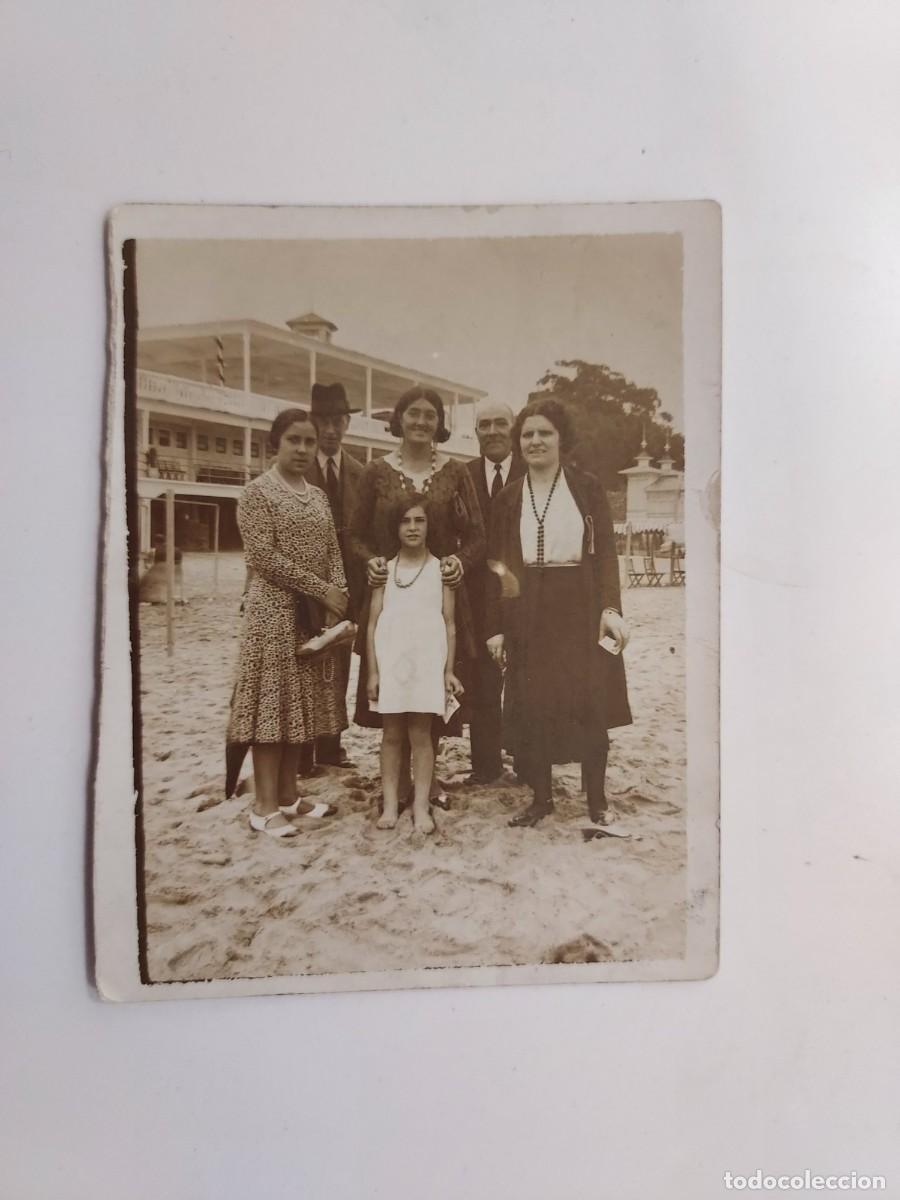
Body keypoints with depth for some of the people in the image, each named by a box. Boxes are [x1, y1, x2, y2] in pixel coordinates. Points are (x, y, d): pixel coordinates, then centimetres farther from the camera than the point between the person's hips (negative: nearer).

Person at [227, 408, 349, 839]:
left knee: (301, 703, 9)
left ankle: (288, 795, 18)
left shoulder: (318, 496, 14)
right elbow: (263, 556, -15)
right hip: (274, 612, -6)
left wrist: (337, 600, -6)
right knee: (272, 702, -4)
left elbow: (333, 551, 11)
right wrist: (320, 589, -16)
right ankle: (264, 805, 2)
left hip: (316, 614, 7)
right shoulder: (257, 492, -6)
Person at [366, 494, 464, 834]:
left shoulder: (440, 569, 4)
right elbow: (373, 623, 5)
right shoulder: (385, 569, 6)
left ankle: (421, 806, 10)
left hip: (427, 659, -1)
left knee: (420, 733, 2)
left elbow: (449, 623, 5)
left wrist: (449, 670, 1)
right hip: (390, 659, 1)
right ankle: (390, 805, 14)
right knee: (392, 734, 6)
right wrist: (372, 671, 0)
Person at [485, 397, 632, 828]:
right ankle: (540, 797, 18)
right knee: (531, 708, 4)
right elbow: (496, 564, 8)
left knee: (590, 704, -2)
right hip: (527, 614, 2)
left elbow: (605, 551, 0)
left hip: (581, 610, -2)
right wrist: (495, 627, 3)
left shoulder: (587, 488, 5)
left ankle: (597, 800, 11)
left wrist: (611, 607, -14)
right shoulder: (508, 498, 10)